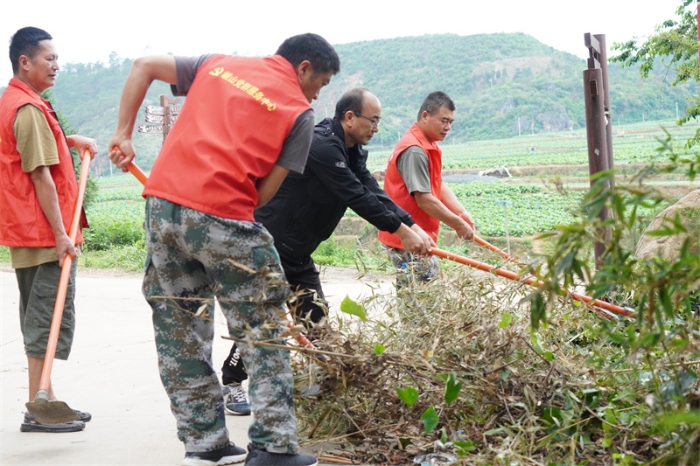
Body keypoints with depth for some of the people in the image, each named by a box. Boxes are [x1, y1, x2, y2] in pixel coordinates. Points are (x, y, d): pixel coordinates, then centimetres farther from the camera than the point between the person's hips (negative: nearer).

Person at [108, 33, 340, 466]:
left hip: (162, 204, 6)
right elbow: (266, 190, -1)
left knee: (181, 333, 14)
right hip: (222, 217, -5)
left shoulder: (218, 65, 19)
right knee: (263, 332, 8)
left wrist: (124, 134, 21)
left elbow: (144, 66, 20)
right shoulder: (299, 111, 5)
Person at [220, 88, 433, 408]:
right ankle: (231, 387, 6)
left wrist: (412, 225, -12)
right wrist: (400, 231, -24)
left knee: (315, 316, 5)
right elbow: (357, 196, -28)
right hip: (267, 246, -9)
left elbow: (374, 192, -1)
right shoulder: (321, 145, -25)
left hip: (298, 252, 10)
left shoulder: (352, 151, 7)